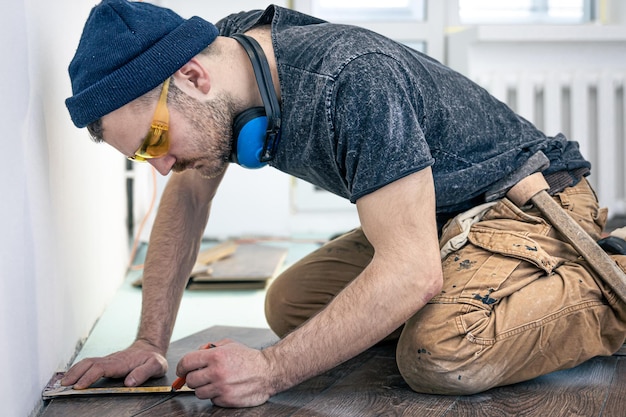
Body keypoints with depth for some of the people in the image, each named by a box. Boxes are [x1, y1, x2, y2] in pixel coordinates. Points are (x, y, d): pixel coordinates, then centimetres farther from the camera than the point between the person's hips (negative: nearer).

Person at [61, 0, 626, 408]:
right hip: (440, 220, 8)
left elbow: (412, 270, -35)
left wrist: (270, 370, -33)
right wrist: (150, 342, -1)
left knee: (442, 358, -33)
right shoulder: (228, 46, -7)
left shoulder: (350, 81, -33)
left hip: (527, 202, -8)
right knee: (289, 304, -1)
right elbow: (187, 197, 5)